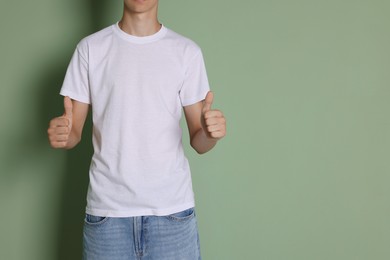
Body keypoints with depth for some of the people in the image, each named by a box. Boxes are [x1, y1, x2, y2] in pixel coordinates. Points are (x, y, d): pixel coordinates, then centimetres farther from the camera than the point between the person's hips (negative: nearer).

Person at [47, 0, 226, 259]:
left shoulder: (187, 51, 2)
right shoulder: (90, 48, 3)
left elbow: (197, 141, 3)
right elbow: (74, 132, 4)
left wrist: (209, 133, -19)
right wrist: (61, 135, -18)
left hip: (172, 208, 0)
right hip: (107, 209, 0)